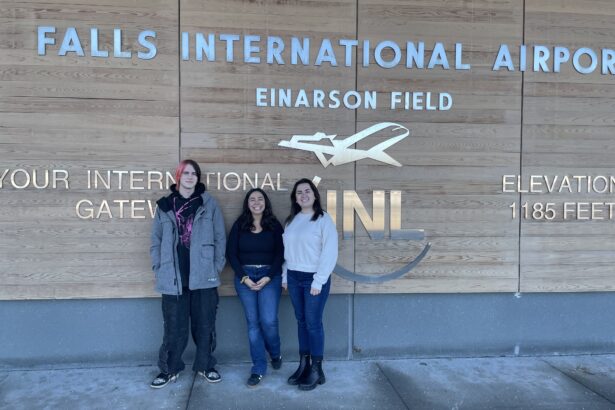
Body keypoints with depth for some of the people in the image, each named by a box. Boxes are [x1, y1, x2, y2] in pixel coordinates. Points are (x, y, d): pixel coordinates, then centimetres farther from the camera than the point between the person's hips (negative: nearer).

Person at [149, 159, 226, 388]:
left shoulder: (209, 204, 2)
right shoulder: (165, 206, 6)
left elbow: (220, 238, 3)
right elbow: (156, 241, 8)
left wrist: (217, 266, -3)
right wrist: (159, 269, 0)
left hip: (203, 275, 0)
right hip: (174, 278, 1)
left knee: (204, 324, 10)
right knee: (174, 327, 6)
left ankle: (205, 365, 26)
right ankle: (169, 370, 23)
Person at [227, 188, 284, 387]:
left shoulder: (274, 225, 2)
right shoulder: (239, 225, 4)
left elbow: (280, 253, 0)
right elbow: (231, 253, 1)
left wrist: (268, 277, -11)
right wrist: (244, 277, -8)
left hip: (269, 276, -1)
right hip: (244, 277, 1)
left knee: (268, 321, -8)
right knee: (253, 322, 4)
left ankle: (275, 354, 24)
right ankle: (258, 368, 13)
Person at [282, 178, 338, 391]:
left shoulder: (323, 219, -9)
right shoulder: (291, 220, 10)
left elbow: (330, 252, -13)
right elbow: (287, 250, 13)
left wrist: (319, 280, -16)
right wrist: (285, 276, 10)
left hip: (314, 278, -6)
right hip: (294, 278, 6)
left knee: (313, 323, -1)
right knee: (301, 321, 12)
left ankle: (317, 370, 11)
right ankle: (303, 365, 22)